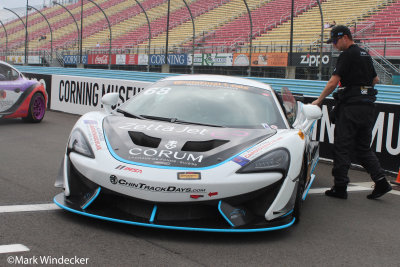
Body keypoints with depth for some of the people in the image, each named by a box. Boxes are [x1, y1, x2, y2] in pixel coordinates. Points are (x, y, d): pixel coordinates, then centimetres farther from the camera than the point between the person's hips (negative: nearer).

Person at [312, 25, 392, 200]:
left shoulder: (347, 55, -11)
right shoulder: (365, 54, 15)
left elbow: (333, 82, -15)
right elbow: (376, 79, 23)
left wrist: (319, 100, -7)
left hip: (350, 105, -8)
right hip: (367, 105, 8)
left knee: (342, 147, -1)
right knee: (363, 147, 13)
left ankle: (340, 187, 3)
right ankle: (381, 182, 5)